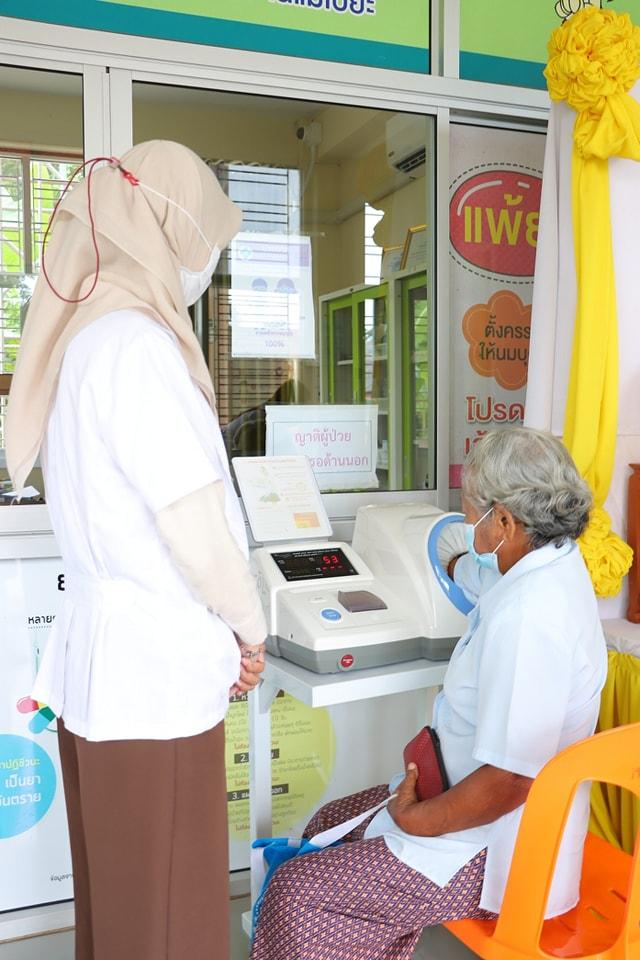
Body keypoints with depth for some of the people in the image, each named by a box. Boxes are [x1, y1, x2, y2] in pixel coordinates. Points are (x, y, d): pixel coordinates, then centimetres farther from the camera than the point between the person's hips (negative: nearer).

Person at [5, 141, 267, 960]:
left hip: (100, 649, 9)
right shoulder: (135, 341, -17)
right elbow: (194, 517, -18)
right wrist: (249, 628, -2)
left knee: (116, 881, 20)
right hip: (155, 663, -9)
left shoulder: (81, 333, 12)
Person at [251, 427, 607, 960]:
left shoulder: (527, 617, -32)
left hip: (497, 855, -10)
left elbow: (510, 781, -33)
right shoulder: (552, 564, 0)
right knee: (329, 827, 18)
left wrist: (416, 819, -20)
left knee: (297, 889, -6)